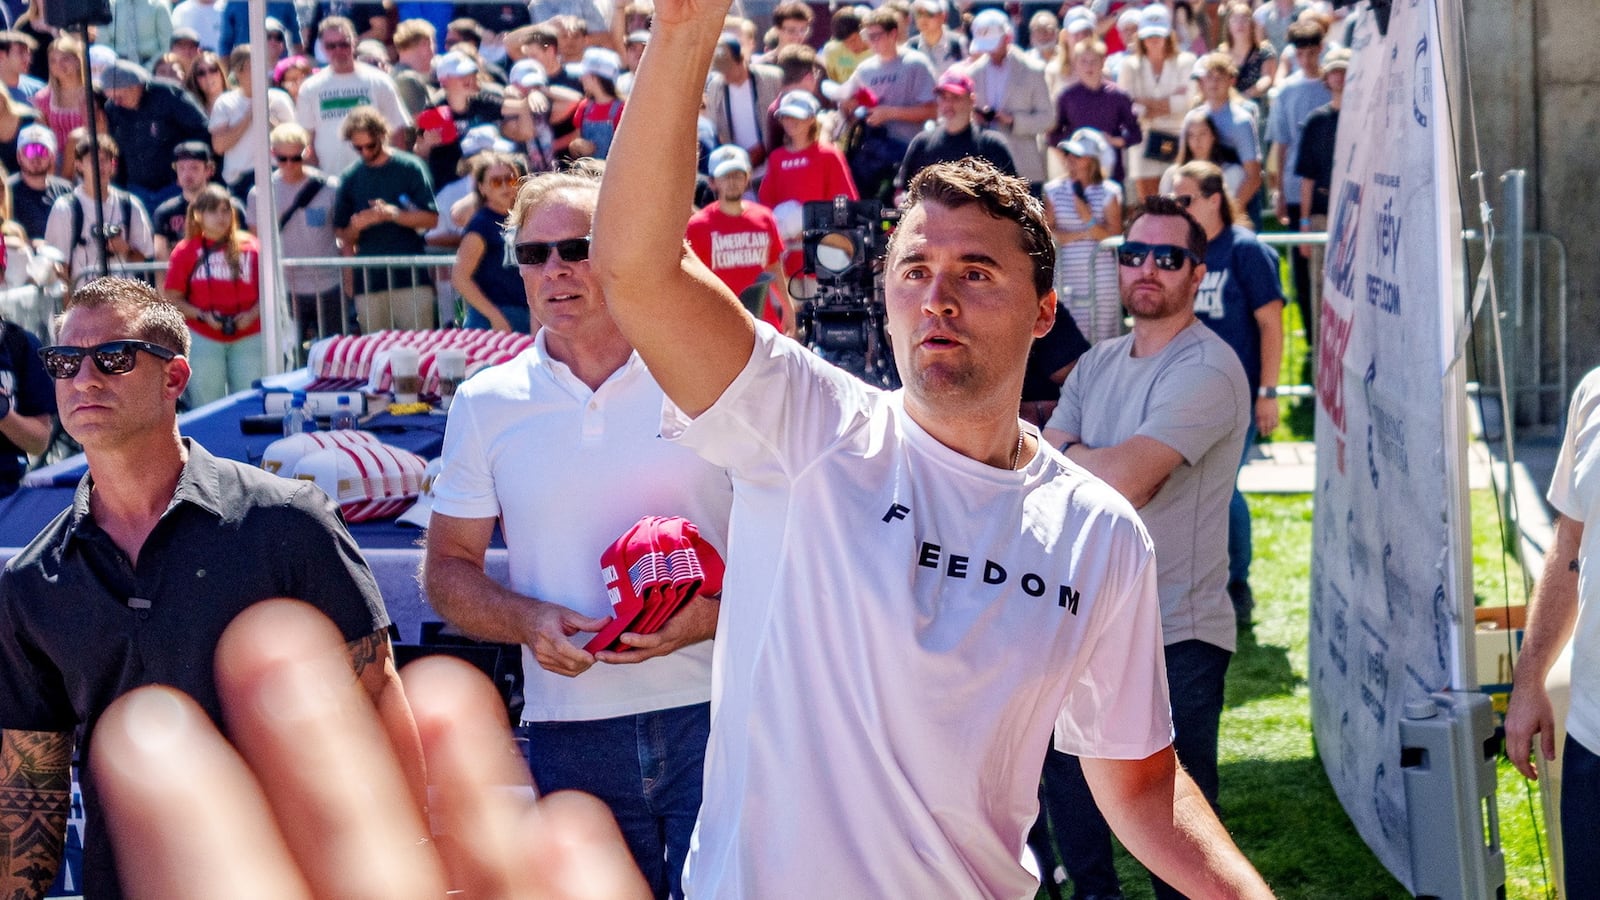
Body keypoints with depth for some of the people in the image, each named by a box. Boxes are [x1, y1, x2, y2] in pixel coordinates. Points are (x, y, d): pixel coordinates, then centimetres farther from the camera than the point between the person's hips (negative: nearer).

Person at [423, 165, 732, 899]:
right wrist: (527, 621, -9)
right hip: (571, 738, 2)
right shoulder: (486, 404, 7)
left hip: (713, 718, -2)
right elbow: (447, 567, 11)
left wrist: (714, 613, -15)